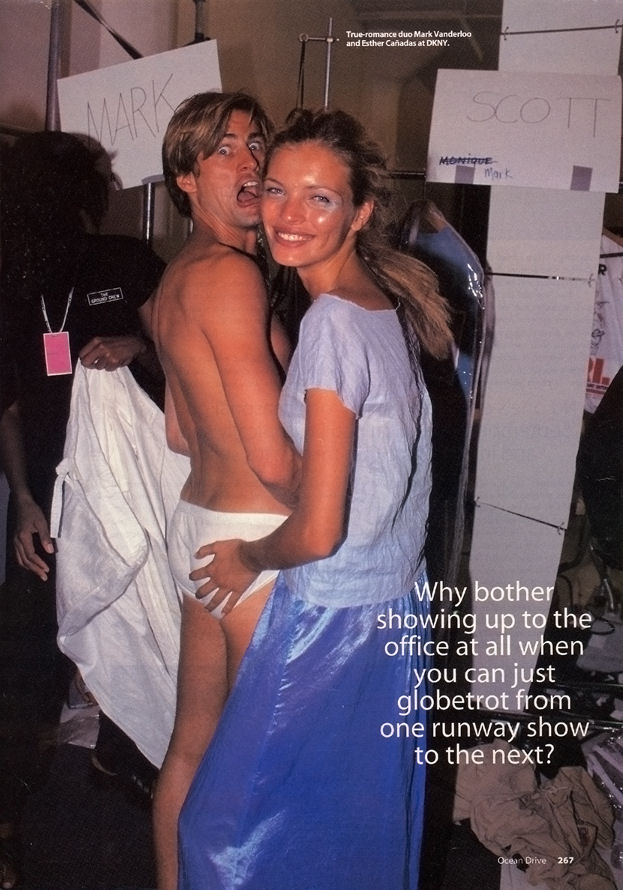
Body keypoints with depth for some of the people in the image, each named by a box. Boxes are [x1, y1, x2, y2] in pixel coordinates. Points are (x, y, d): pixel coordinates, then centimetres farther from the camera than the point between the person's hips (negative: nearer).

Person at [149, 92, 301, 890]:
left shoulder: (177, 276, 12)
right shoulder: (230, 272, -18)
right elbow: (275, 460, -23)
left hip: (198, 521, 10)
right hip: (258, 540, -10)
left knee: (193, 741, 21)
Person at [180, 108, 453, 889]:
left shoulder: (333, 322, -22)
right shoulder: (386, 302, 4)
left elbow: (317, 530, -24)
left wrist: (248, 558, -2)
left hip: (329, 617, -8)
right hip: (394, 605, 8)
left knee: (231, 824, 9)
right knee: (361, 815, 24)